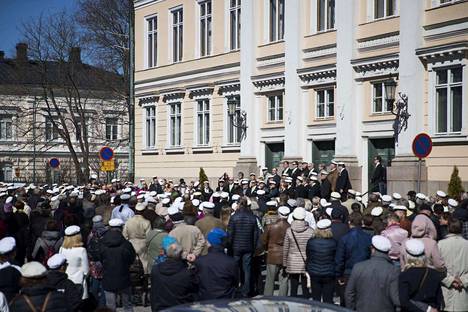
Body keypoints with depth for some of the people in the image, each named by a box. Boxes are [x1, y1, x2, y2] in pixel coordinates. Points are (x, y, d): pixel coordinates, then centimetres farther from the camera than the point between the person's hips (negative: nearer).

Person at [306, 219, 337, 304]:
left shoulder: (311, 242, -9)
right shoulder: (333, 242, -14)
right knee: (328, 299, 7)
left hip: (314, 274, 2)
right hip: (329, 274, -2)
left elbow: (308, 257, 4)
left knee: (316, 299, 12)